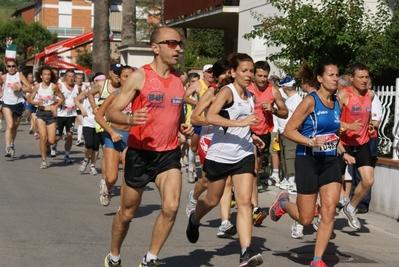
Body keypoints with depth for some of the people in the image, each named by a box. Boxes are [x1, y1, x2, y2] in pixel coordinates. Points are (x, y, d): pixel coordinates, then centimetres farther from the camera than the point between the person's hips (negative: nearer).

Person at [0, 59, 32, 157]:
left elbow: (29, 89, -7)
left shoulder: (20, 76, -2)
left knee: (15, 127, 15)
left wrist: (19, 88, -18)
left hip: (18, 104, 1)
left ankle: (12, 145, 38)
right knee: (10, 126, -19)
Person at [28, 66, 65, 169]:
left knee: (51, 141, -6)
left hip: (51, 114, 0)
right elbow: (29, 100, 6)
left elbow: (62, 98, 4)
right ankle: (44, 160, 2)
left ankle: (44, 145, 31)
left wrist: (56, 106, -10)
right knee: (43, 137, -12)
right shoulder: (37, 86, 0)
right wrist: (37, 103, -13)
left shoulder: (53, 86, -5)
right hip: (41, 113, 1)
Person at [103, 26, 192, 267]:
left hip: (169, 153, 3)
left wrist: (183, 126, 3)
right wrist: (130, 119, -34)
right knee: (128, 212, 11)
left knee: (171, 206, -17)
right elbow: (111, 112, -13)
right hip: (140, 153, -3)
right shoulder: (140, 77, -11)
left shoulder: (181, 78, 5)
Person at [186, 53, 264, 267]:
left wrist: (251, 137, 13)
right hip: (220, 155, -5)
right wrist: (241, 123, -36)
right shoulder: (227, 91, -13)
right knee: (212, 200, 14)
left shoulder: (249, 96, 9)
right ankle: (194, 220, 48)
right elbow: (210, 117, -30)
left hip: (244, 155, 5)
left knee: (245, 201, -10)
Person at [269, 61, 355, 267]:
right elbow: (289, 130, -13)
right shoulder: (311, 101, -11)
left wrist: (343, 153, 10)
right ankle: (283, 203, 34)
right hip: (308, 161, -5)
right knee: (305, 219, 1)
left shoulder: (337, 104, 9)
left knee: (329, 211, -7)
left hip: (331, 161, 5)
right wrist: (311, 142, -26)